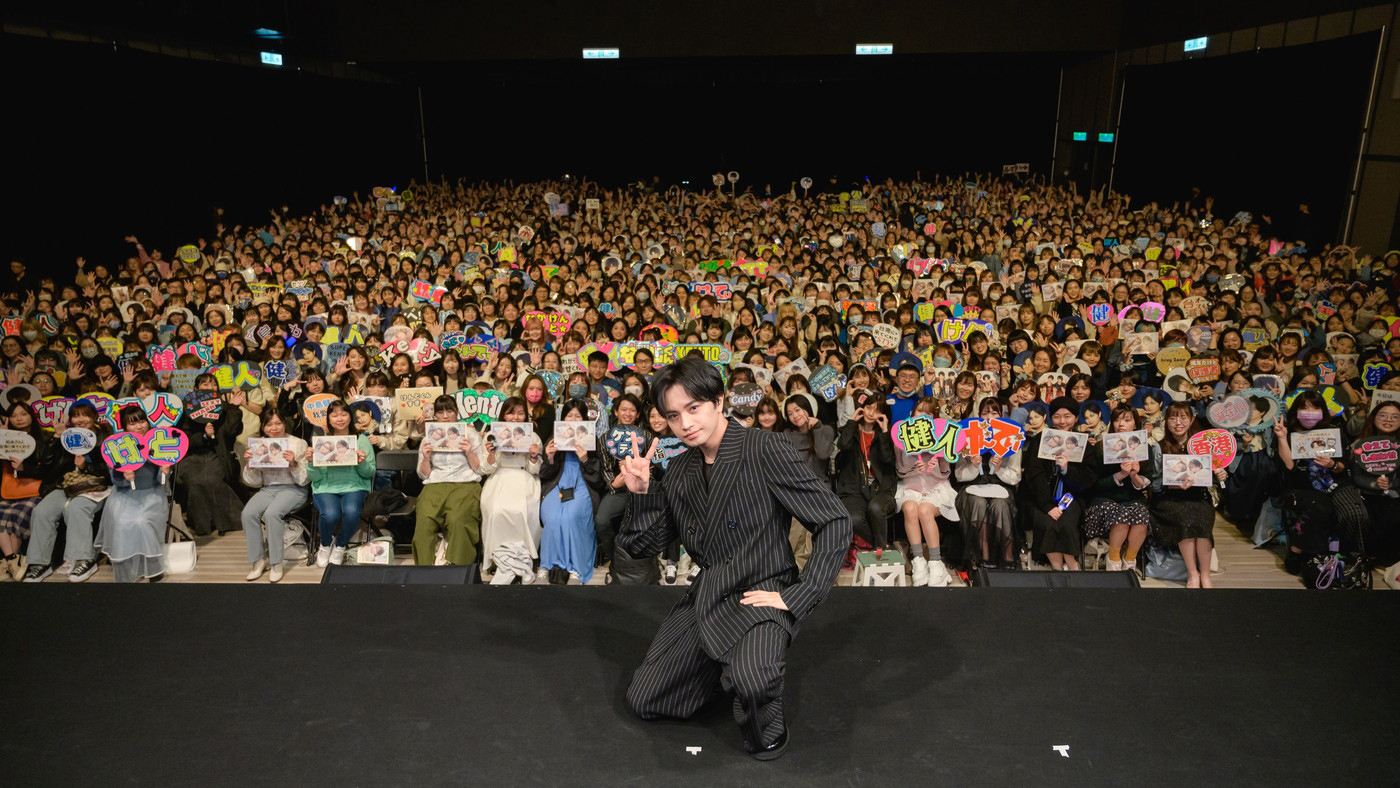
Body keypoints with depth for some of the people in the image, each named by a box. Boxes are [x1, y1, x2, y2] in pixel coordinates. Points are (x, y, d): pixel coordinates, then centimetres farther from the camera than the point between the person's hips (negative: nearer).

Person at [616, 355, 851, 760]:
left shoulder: (763, 449, -14)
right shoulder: (679, 472, 6)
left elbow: (835, 522, -16)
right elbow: (641, 546, 8)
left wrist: (795, 598, -19)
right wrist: (640, 493, -10)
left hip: (761, 595, -7)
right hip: (706, 598, 7)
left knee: (751, 679, -36)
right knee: (643, 701, 8)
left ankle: (766, 732, -2)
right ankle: (727, 665, 28)